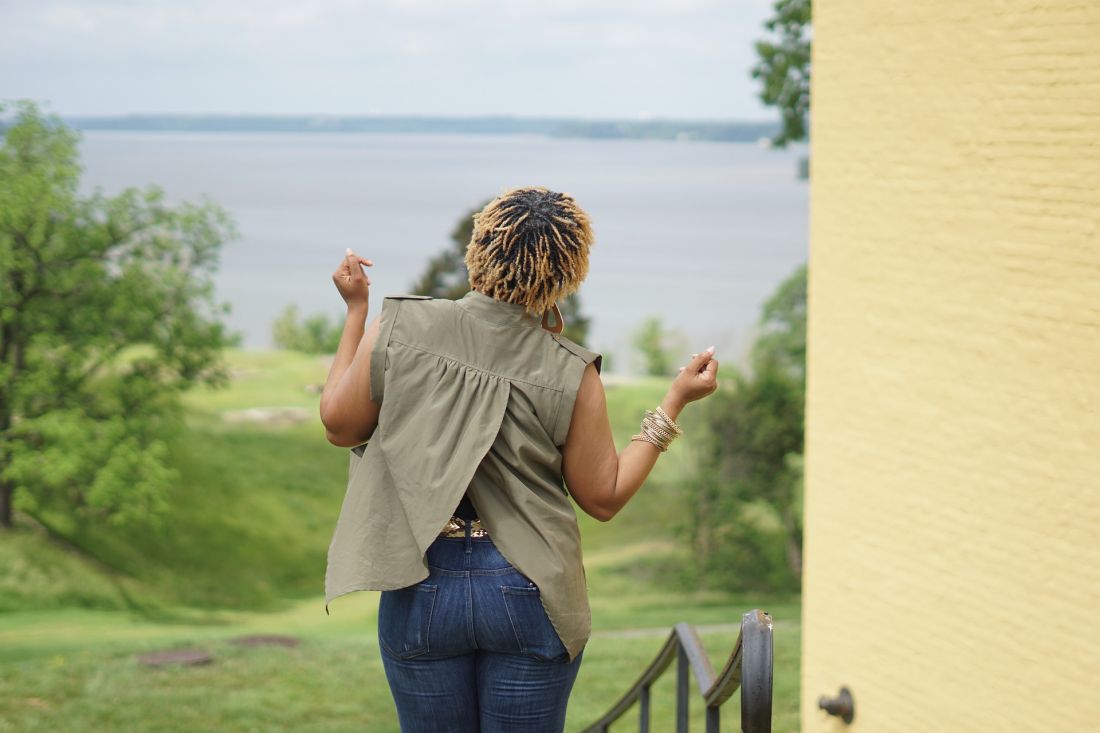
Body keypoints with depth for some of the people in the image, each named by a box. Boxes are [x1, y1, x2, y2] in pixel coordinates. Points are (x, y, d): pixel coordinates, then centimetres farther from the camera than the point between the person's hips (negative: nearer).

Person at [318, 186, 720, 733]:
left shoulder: (399, 329, -8)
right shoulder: (570, 374, -10)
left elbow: (339, 425, 6)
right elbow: (604, 497, -1)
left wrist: (355, 311, 15)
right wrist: (676, 402, 5)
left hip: (419, 591, 1)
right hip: (528, 596, -1)